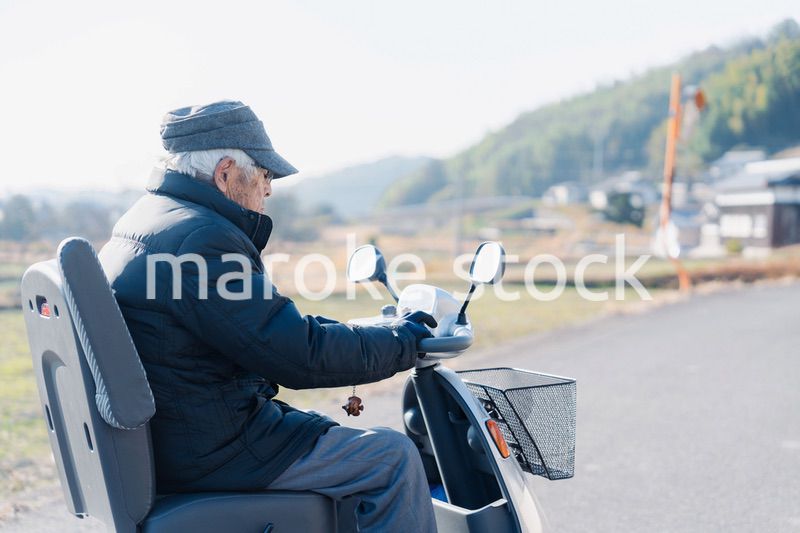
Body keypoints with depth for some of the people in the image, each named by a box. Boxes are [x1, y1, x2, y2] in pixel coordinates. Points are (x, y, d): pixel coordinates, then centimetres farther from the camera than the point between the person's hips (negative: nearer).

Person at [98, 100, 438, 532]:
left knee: (330, 431, 26)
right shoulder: (200, 240, -22)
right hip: (208, 451, -11)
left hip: (162, 436, 11)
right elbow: (300, 356, -23)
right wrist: (402, 339, -9)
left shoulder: (145, 219, 11)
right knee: (394, 457, -6)